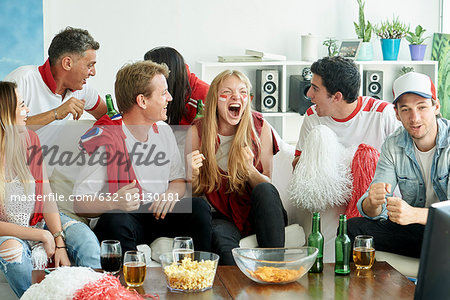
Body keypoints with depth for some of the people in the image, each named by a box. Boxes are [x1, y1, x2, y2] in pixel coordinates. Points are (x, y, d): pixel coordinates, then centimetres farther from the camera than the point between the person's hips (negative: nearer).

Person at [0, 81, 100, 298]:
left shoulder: (29, 140, -4)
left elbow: (46, 197, -3)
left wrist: (59, 243, -13)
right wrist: (43, 236, -20)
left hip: (39, 222, 4)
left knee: (87, 242, -19)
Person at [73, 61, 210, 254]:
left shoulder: (164, 132, 9)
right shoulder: (105, 141, -12)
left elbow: (178, 180, 21)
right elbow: (80, 205, -13)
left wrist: (171, 193, -3)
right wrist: (113, 203, -34)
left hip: (158, 215, 6)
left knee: (197, 208, -21)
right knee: (116, 221, -38)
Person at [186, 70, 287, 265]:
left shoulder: (259, 127, 0)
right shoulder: (197, 132, -2)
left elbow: (267, 183, 1)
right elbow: (194, 193, 3)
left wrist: (249, 170, -22)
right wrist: (193, 175, -21)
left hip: (255, 212, 2)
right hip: (220, 216, -2)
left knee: (264, 190, -32)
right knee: (220, 237, -37)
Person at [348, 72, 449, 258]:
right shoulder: (393, 146, 0)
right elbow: (374, 213, -5)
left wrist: (414, 214, -41)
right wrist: (372, 202, -30)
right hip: (411, 229, 4)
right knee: (352, 228, -16)